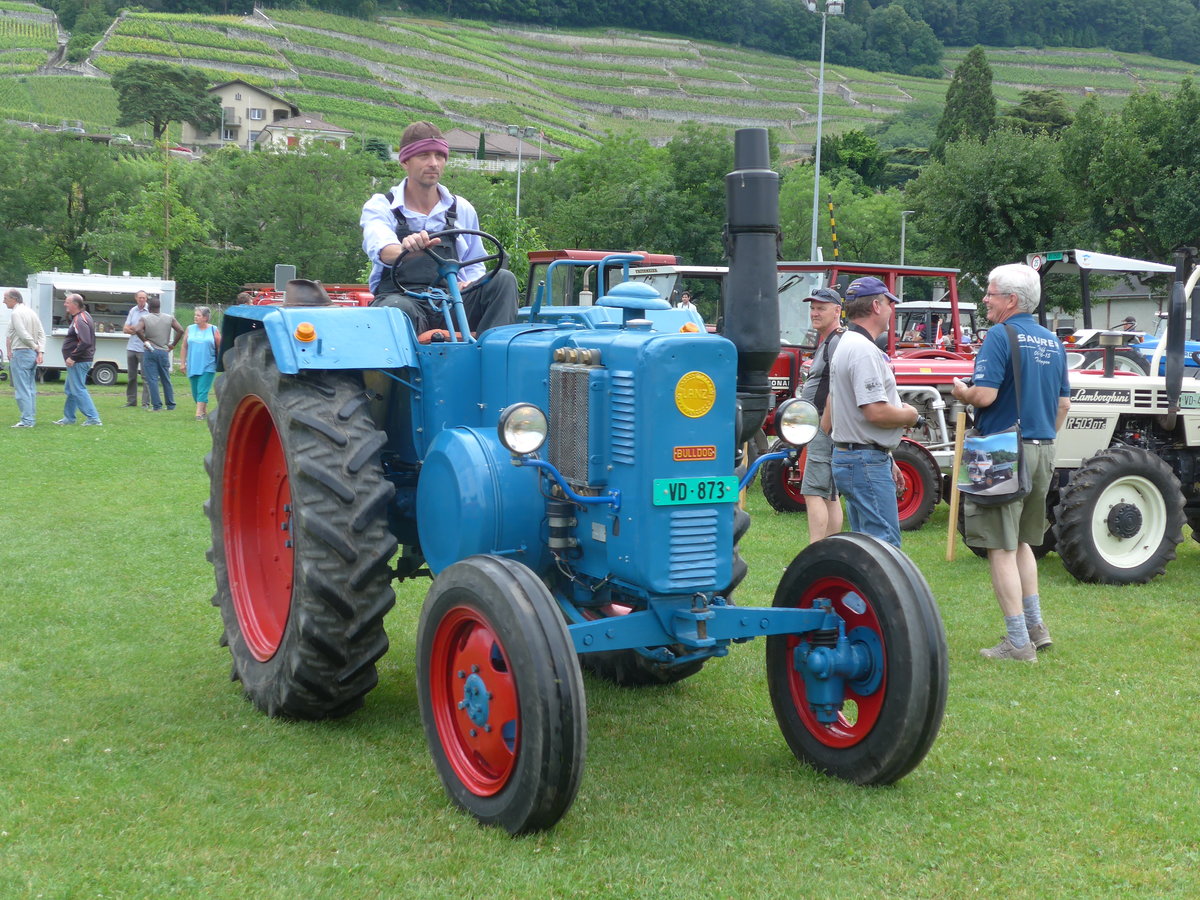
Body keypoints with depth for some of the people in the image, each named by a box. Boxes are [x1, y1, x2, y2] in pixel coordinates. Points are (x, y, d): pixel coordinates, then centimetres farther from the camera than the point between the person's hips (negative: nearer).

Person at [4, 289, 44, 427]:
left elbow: (23, 334, -19)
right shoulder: (31, 312, 15)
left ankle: (27, 420, -9)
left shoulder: (16, 313, -12)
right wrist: (40, 351, 2)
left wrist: (36, 347, -6)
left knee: (22, 389, -7)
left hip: (20, 353, -9)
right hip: (33, 354, 9)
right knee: (30, 388, 13)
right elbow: (42, 334, 10)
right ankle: (32, 419, 16)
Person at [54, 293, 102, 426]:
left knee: (78, 390, -8)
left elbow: (85, 342, -30)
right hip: (77, 361, 11)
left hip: (79, 362, -11)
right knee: (70, 390, 18)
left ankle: (93, 418, -8)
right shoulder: (84, 315, 14)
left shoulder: (80, 320, -19)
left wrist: (73, 357, -24)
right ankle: (68, 418, 27)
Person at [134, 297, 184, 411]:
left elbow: (137, 329, -22)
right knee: (166, 379, 13)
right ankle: (171, 405, 16)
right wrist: (173, 345, 3)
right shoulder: (169, 318, 4)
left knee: (153, 380, -1)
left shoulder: (145, 318, -4)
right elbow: (180, 330, -4)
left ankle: (157, 406, -4)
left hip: (150, 351, -3)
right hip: (164, 351, 3)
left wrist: (145, 341, -8)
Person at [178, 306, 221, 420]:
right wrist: (182, 363, 6)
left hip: (208, 367, -4)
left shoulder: (213, 330, 0)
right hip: (192, 367, 4)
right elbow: (184, 347, 10)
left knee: (202, 390, -12)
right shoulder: (190, 329, 8)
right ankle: (204, 411, 22)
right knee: (195, 392, 8)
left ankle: (199, 413, -14)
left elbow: (220, 348, 2)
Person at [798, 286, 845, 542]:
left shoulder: (838, 341, -13)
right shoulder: (825, 341, 20)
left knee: (813, 493, -14)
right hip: (822, 428, 11)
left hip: (827, 427, -11)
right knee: (830, 495, 12)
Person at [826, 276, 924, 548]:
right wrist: (910, 415, -5)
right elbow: (876, 412, -27)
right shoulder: (865, 351, -18)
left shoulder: (845, 345, 16)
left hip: (847, 456, 11)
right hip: (866, 463, -11)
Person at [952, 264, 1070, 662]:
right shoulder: (1052, 341, 11)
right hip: (1043, 450, 8)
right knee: (1021, 542, 22)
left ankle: (1018, 642, 1)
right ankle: (1035, 627, 25)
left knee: (1002, 548, -1)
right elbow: (1064, 402, 15)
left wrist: (961, 392, -1)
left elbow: (985, 395, -21)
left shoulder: (1000, 336, -12)